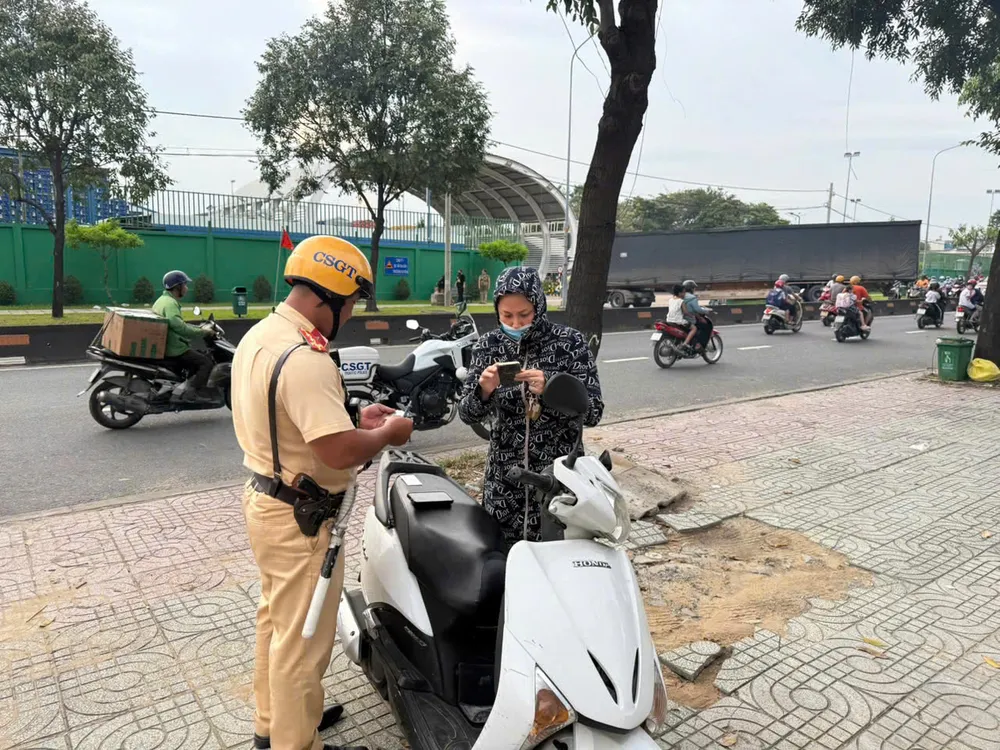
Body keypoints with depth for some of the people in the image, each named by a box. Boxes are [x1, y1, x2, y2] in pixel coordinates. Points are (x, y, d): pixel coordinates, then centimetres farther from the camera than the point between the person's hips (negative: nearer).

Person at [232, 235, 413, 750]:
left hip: (264, 496, 11)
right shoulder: (306, 359, -29)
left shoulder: (258, 336, 5)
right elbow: (341, 453, -32)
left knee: (276, 618, 26)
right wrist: (386, 434, -14)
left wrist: (353, 417, 7)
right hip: (300, 518, -11)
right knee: (302, 639, 7)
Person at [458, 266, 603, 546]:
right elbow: (467, 415, -1)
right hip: (504, 477, 2)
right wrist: (483, 390, -21)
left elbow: (593, 413, -11)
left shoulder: (570, 342, -8)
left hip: (561, 474, -2)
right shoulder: (488, 346, -1)